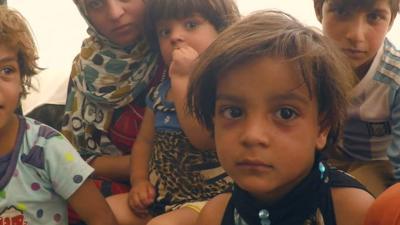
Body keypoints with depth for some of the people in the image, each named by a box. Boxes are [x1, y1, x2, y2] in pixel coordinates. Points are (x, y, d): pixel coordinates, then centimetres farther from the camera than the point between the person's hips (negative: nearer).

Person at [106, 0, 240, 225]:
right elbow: (145, 140, 18)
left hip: (207, 199, -7)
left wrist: (182, 79, -24)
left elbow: (205, 139, -28)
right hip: (159, 196, 7)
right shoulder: (160, 91, 9)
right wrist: (139, 181, 1)